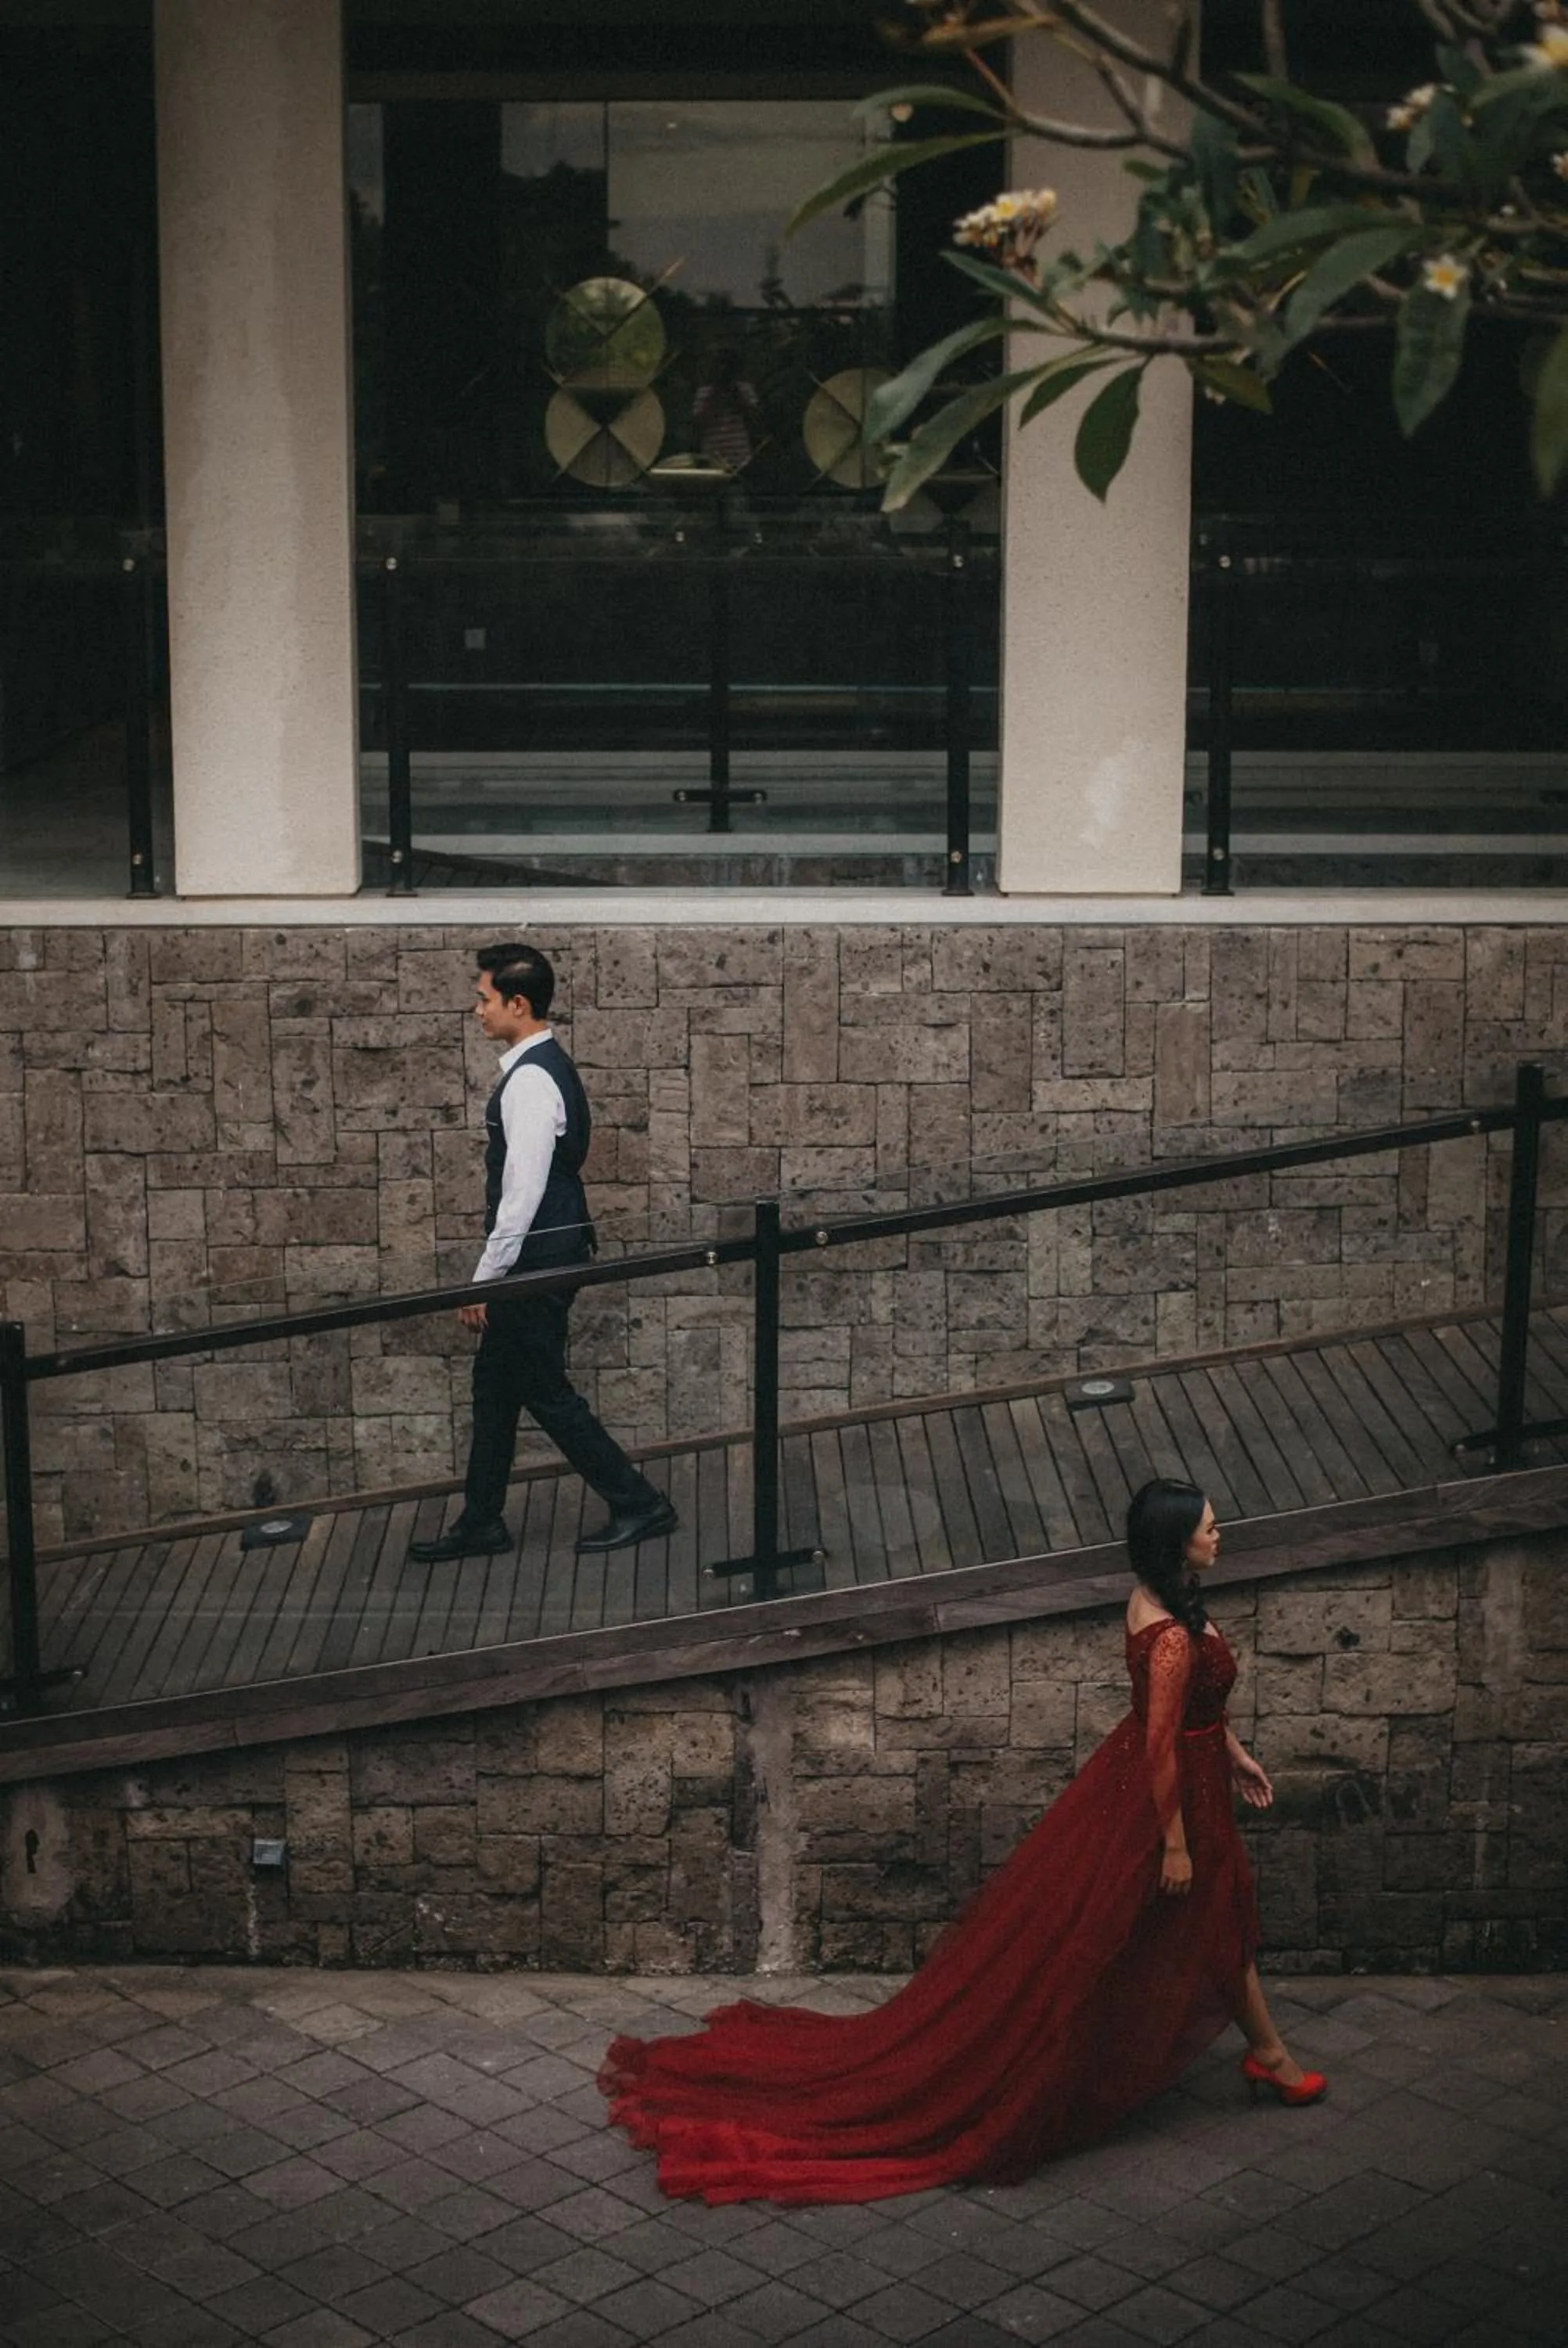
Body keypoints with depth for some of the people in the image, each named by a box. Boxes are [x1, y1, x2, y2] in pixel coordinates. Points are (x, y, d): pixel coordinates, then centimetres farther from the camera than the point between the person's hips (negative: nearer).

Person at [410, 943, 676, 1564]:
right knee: (495, 1383, 15)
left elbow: (523, 1192, -24)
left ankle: (638, 1504, 9)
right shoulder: (542, 1066, 10)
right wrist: (494, 1273, 22)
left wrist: (485, 1277, -20)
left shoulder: (531, 1080, -22)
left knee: (545, 1390, 0)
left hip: (539, 1257, -10)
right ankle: (481, 1524, 24)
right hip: (541, 1253, 10)